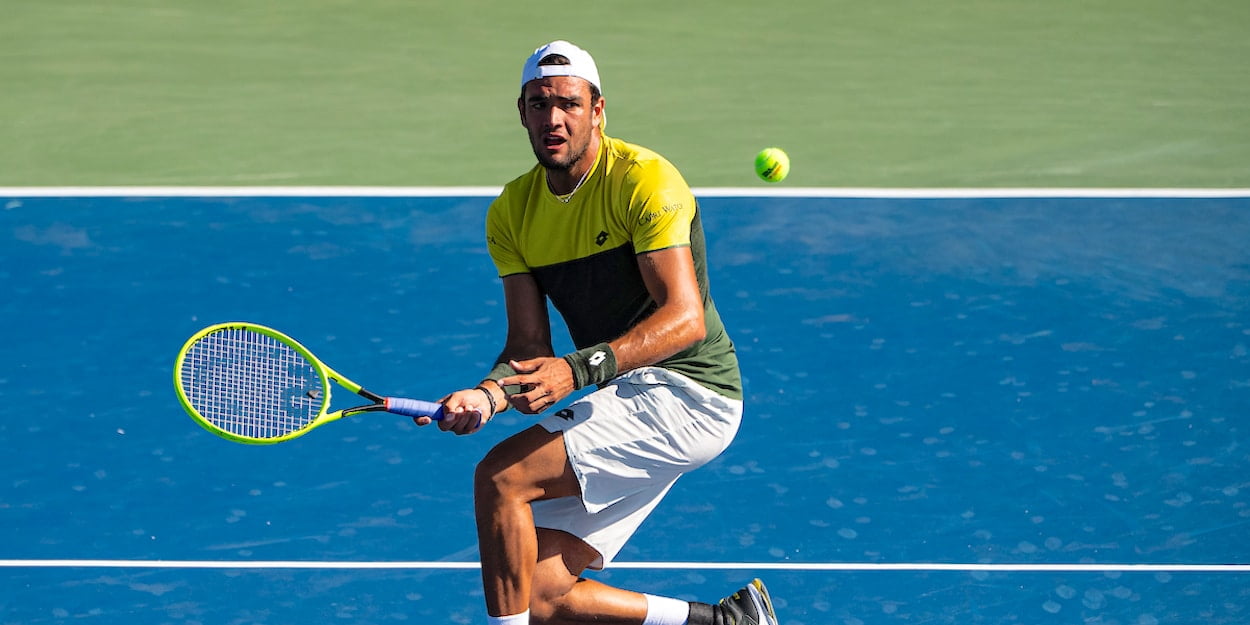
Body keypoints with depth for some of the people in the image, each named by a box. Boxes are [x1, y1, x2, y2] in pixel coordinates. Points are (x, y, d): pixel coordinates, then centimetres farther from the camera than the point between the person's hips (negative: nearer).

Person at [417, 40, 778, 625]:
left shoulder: (643, 179, -15)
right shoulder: (511, 213, 6)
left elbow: (685, 318, -23)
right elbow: (529, 345, 4)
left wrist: (579, 369, -35)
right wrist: (489, 393, -19)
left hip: (685, 390, -8)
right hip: (629, 399, 8)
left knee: (500, 476, -22)